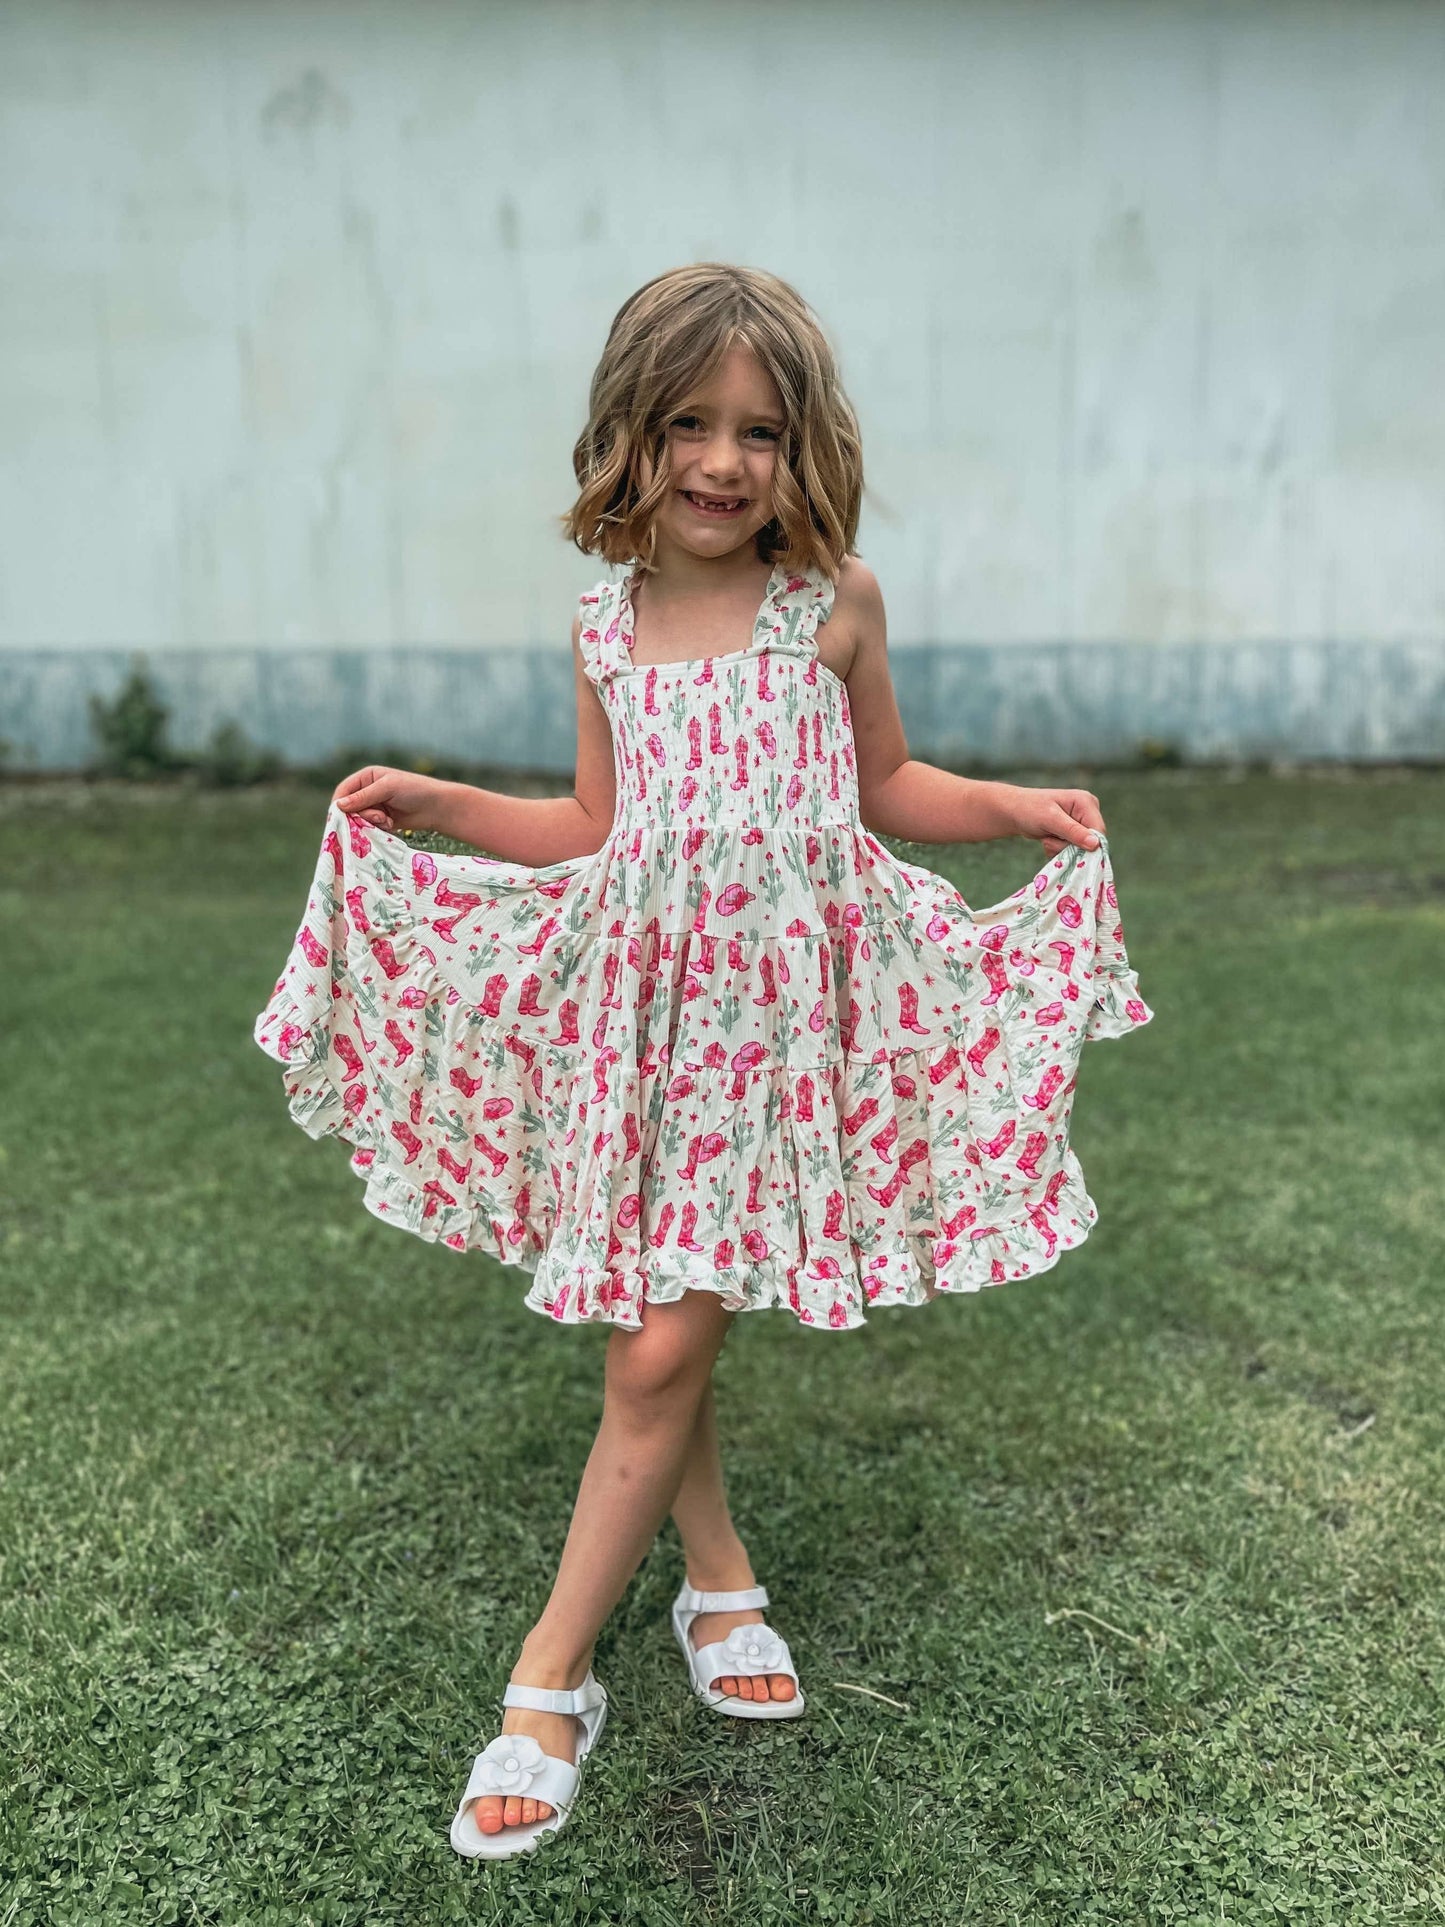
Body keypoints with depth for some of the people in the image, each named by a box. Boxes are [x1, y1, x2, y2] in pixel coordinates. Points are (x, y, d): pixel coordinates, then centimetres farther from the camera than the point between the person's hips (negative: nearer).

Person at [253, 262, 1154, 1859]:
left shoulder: (831, 610, -1)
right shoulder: (607, 633, 7)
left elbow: (887, 788, 12)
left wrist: (1021, 808, -2)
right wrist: (433, 804, 9)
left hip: (774, 1015, -3)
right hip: (637, 1009, 4)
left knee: (661, 1354, -3)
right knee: (656, 1346, 10)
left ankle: (551, 1678, 13)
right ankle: (719, 1575, 36)